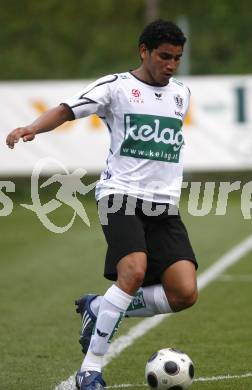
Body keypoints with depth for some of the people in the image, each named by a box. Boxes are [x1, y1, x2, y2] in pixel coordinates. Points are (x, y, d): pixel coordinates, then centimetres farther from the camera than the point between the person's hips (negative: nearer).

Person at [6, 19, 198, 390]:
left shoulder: (182, 94, 16)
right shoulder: (116, 86, -1)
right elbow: (66, 110, -11)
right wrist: (33, 127, -30)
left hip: (164, 205, 6)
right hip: (121, 195, -6)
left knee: (184, 294, -10)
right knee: (134, 272, -28)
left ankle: (97, 309, 12)